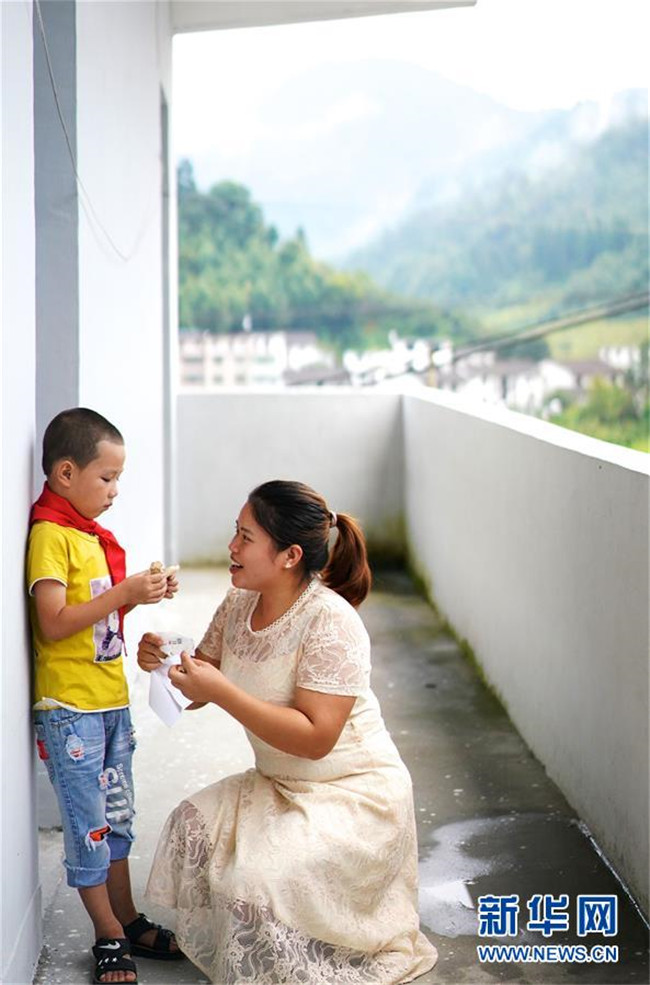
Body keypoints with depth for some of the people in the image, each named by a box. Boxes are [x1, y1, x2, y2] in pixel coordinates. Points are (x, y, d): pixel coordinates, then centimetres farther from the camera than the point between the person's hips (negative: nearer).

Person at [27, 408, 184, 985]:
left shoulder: (93, 535, 12)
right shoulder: (50, 536, -15)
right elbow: (52, 624, -22)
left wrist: (141, 595, 3)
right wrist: (123, 594, -24)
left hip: (111, 700, 9)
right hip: (69, 707, -9)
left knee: (117, 818, 16)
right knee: (87, 826, 2)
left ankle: (129, 923, 27)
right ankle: (109, 938, 13)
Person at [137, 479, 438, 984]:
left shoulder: (330, 622, -25)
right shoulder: (239, 605, -1)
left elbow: (314, 738, -30)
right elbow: (198, 691, 9)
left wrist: (221, 692, -32)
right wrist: (161, 660, -13)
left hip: (352, 793, -8)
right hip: (279, 784, 8)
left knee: (258, 877, -25)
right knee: (194, 824, -5)